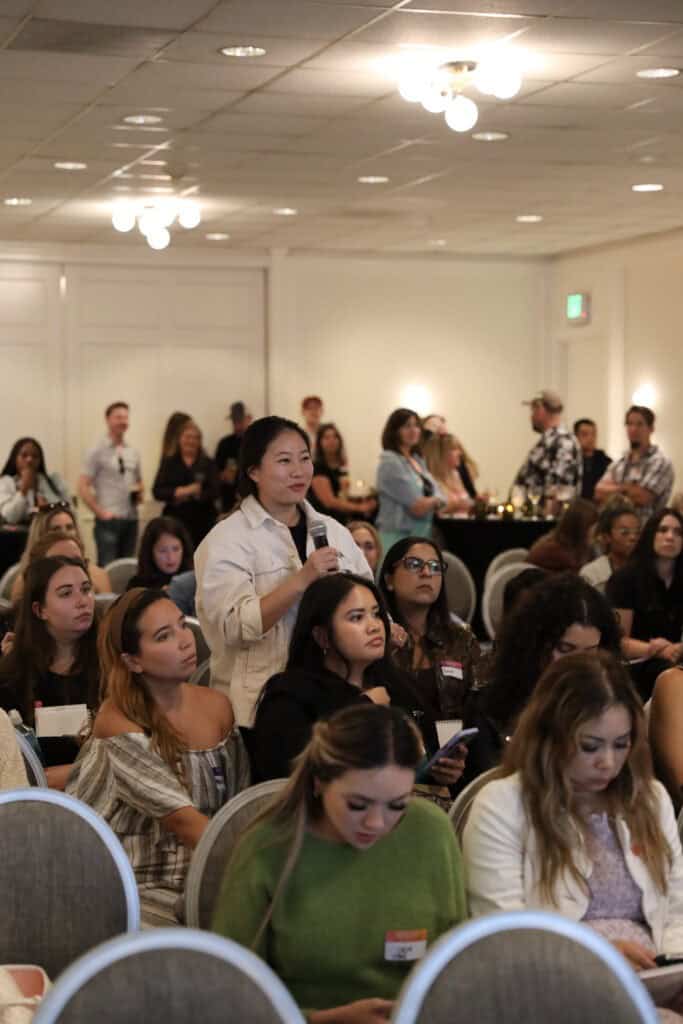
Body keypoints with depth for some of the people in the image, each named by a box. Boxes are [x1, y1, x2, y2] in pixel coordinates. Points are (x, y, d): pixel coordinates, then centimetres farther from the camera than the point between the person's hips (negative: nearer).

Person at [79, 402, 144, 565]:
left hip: (131, 519, 5)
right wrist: (100, 512, -11)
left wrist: (140, 493, 3)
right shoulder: (98, 451, -2)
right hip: (109, 520, -5)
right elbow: (83, 487, -6)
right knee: (107, 568, -7)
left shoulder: (132, 452, 14)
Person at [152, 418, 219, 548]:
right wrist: (178, 492, -13)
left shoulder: (208, 464, 6)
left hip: (202, 523, 0)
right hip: (175, 522, 0)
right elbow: (157, 491, 1)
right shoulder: (168, 463, 9)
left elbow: (214, 491, -4)